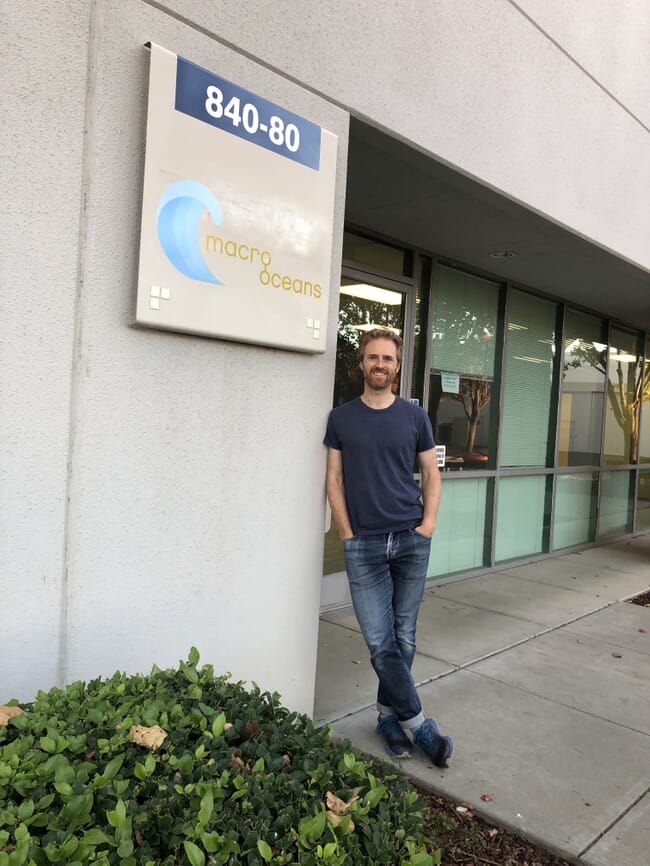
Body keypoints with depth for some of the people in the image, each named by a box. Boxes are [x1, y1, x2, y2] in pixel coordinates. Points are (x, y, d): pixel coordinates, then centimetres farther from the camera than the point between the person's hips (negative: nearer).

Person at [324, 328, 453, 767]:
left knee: (403, 639, 9)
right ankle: (418, 726, 14)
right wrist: (348, 534, -4)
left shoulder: (415, 416, 6)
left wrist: (429, 522, -4)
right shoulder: (341, 418, 5)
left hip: (412, 540, 1)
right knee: (380, 643, -2)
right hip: (364, 544, -1)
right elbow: (334, 480, 4)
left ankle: (389, 715, 26)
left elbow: (432, 474, 10)